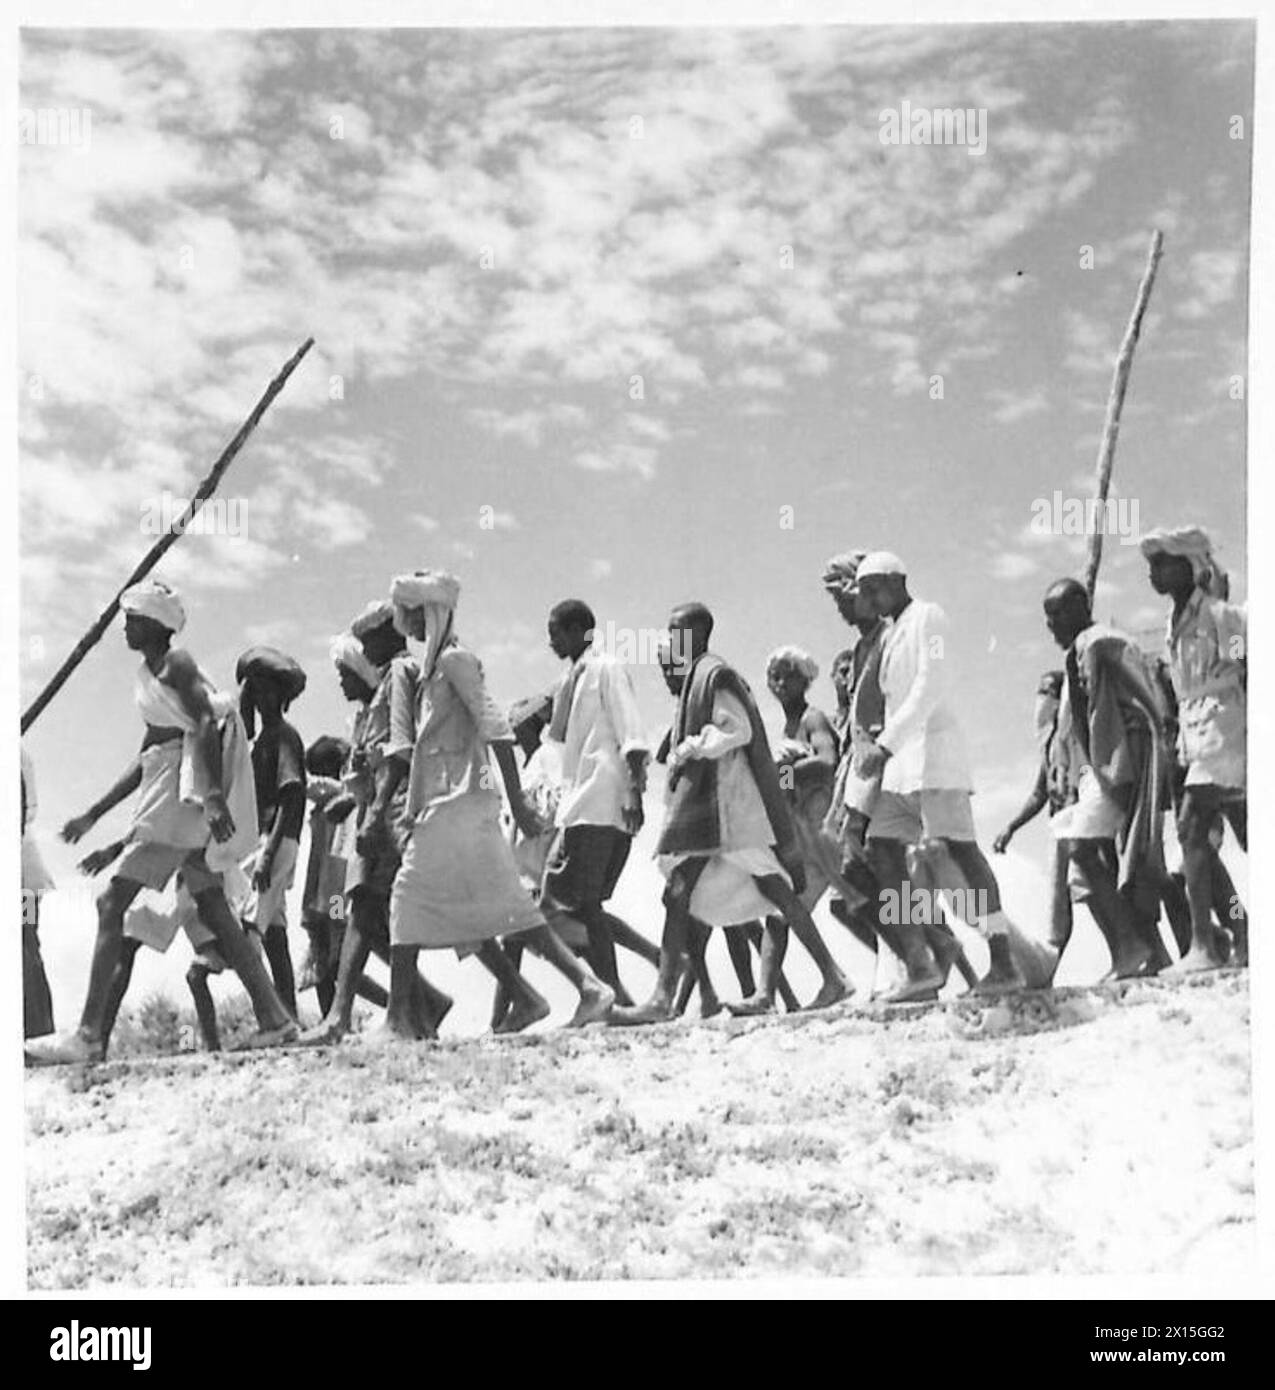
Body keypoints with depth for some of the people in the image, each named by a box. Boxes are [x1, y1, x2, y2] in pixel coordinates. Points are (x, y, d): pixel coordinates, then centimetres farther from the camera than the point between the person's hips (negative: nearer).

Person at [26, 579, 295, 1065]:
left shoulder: (177, 663, -6)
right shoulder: (148, 675, 21)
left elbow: (207, 725, -19)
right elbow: (146, 758, 25)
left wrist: (213, 797, -30)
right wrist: (93, 816, 24)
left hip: (186, 793, -10)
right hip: (169, 795, 10)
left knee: (114, 904, -12)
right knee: (212, 910, 9)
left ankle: (89, 1036, -16)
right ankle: (273, 1019, 8)